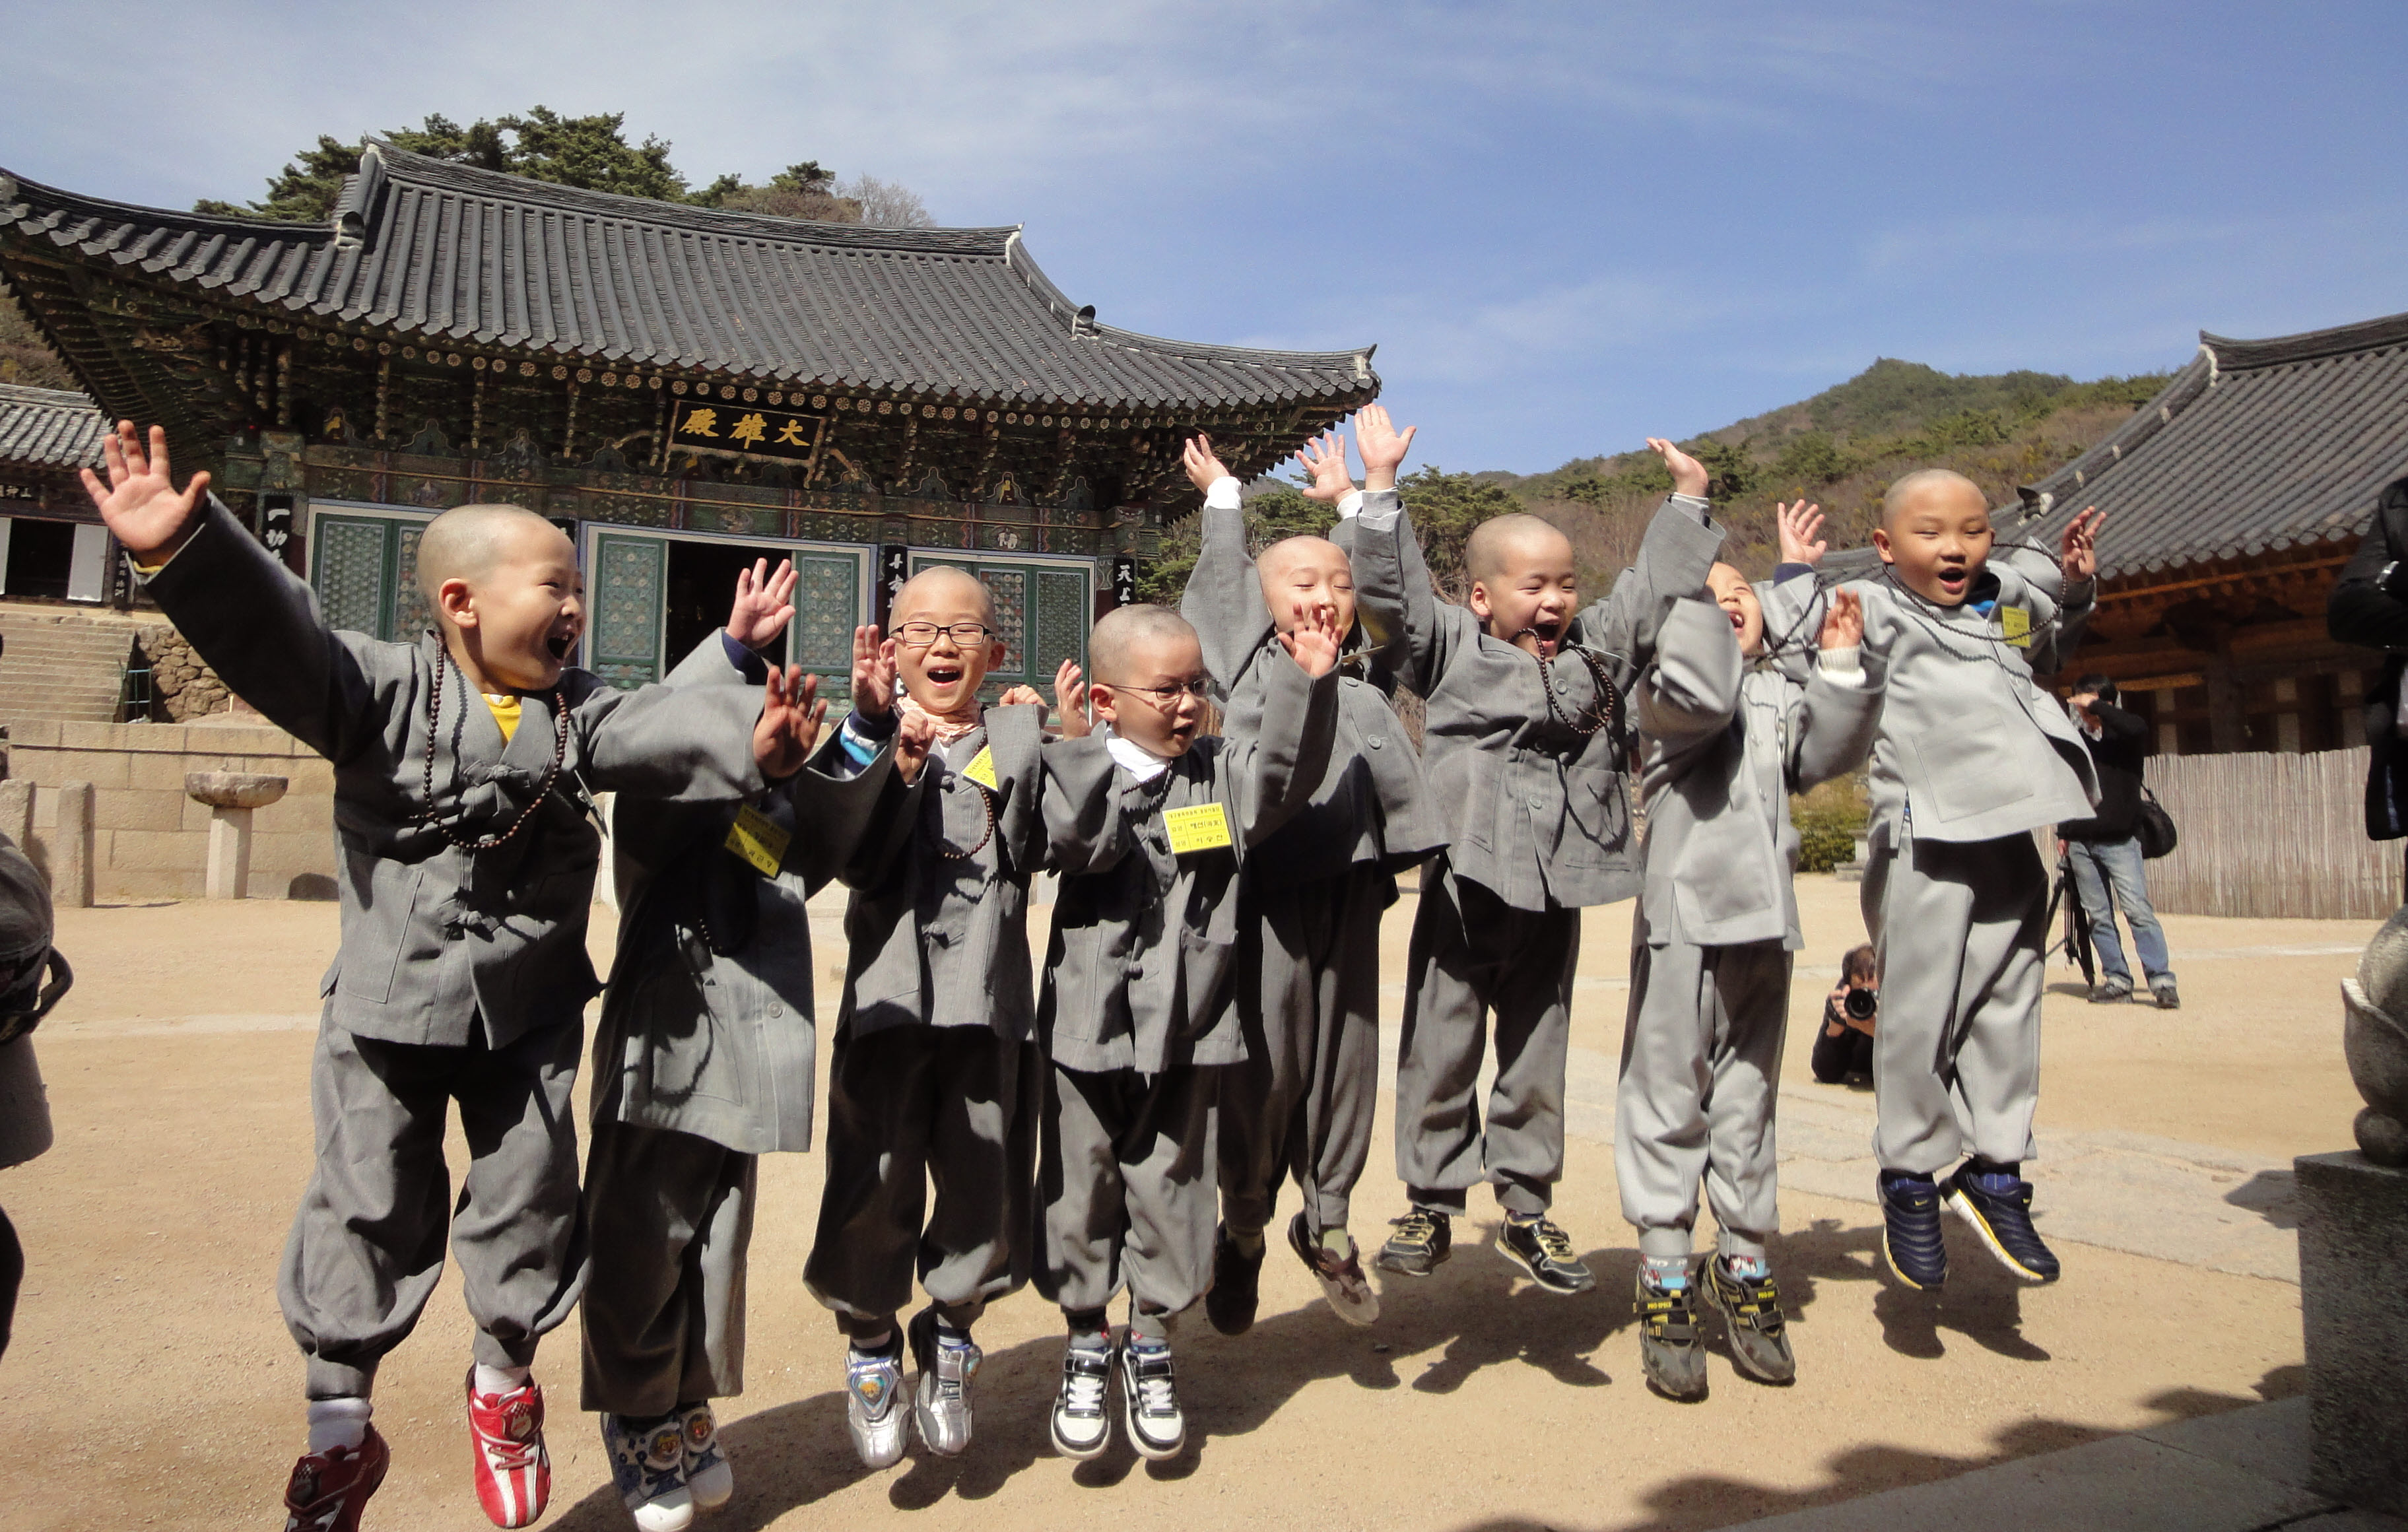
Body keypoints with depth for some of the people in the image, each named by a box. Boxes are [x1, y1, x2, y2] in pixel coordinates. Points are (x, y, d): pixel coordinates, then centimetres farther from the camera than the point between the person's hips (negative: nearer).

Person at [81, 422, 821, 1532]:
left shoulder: (579, 711, -2)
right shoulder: (384, 689, -10)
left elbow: (663, 731, -19)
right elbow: (274, 641, -24)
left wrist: (749, 734, -39)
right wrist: (180, 551, -41)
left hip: (528, 1013, 2)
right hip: (389, 1006, -2)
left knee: (529, 1198, 9)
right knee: (369, 1208, 8)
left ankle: (502, 1381, 35)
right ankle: (339, 1430, 27)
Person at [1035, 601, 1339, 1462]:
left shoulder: (1221, 774, 4)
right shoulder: (1076, 770, -4)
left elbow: (1285, 777, -12)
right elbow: (1082, 840, -22)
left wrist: (1307, 684, -21)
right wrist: (1064, 738, -26)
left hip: (1187, 1025, 2)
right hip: (1090, 1025, -2)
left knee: (1170, 1184, 12)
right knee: (1083, 1184, 10)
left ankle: (1150, 1345, 32)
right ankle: (1086, 1345, 30)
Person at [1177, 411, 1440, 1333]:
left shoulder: (1369, 670, 18)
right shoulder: (1250, 662, 9)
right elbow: (1225, 575, 18)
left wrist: (1368, 490, 33)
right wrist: (1222, 492, 34)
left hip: (1352, 884, 4)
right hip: (1270, 884, -4)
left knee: (1346, 1056, 9)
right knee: (1263, 1066, 2)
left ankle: (1327, 1221, 27)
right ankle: (1242, 1231, 21)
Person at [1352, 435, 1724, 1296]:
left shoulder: (1597, 646, 12)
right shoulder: (1450, 646, 0)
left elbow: (1653, 592, 20)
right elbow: (1388, 589, -9)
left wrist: (1686, 498, 22)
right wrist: (1380, 489, -12)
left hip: (1554, 893, 4)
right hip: (1465, 881, -3)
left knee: (1538, 1056, 13)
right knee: (1441, 1053, 5)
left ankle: (1528, 1211, 25)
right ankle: (1433, 1206, 18)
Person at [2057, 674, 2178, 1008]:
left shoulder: (2123, 734, 3)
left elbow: (2137, 728, -23)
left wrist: (2096, 706, -17)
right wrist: (2063, 832, 16)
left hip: (2119, 839, -4)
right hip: (2081, 841, 4)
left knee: (2137, 909, -12)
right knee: (2098, 915, 2)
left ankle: (2162, 980, -10)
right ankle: (2116, 980, 7)